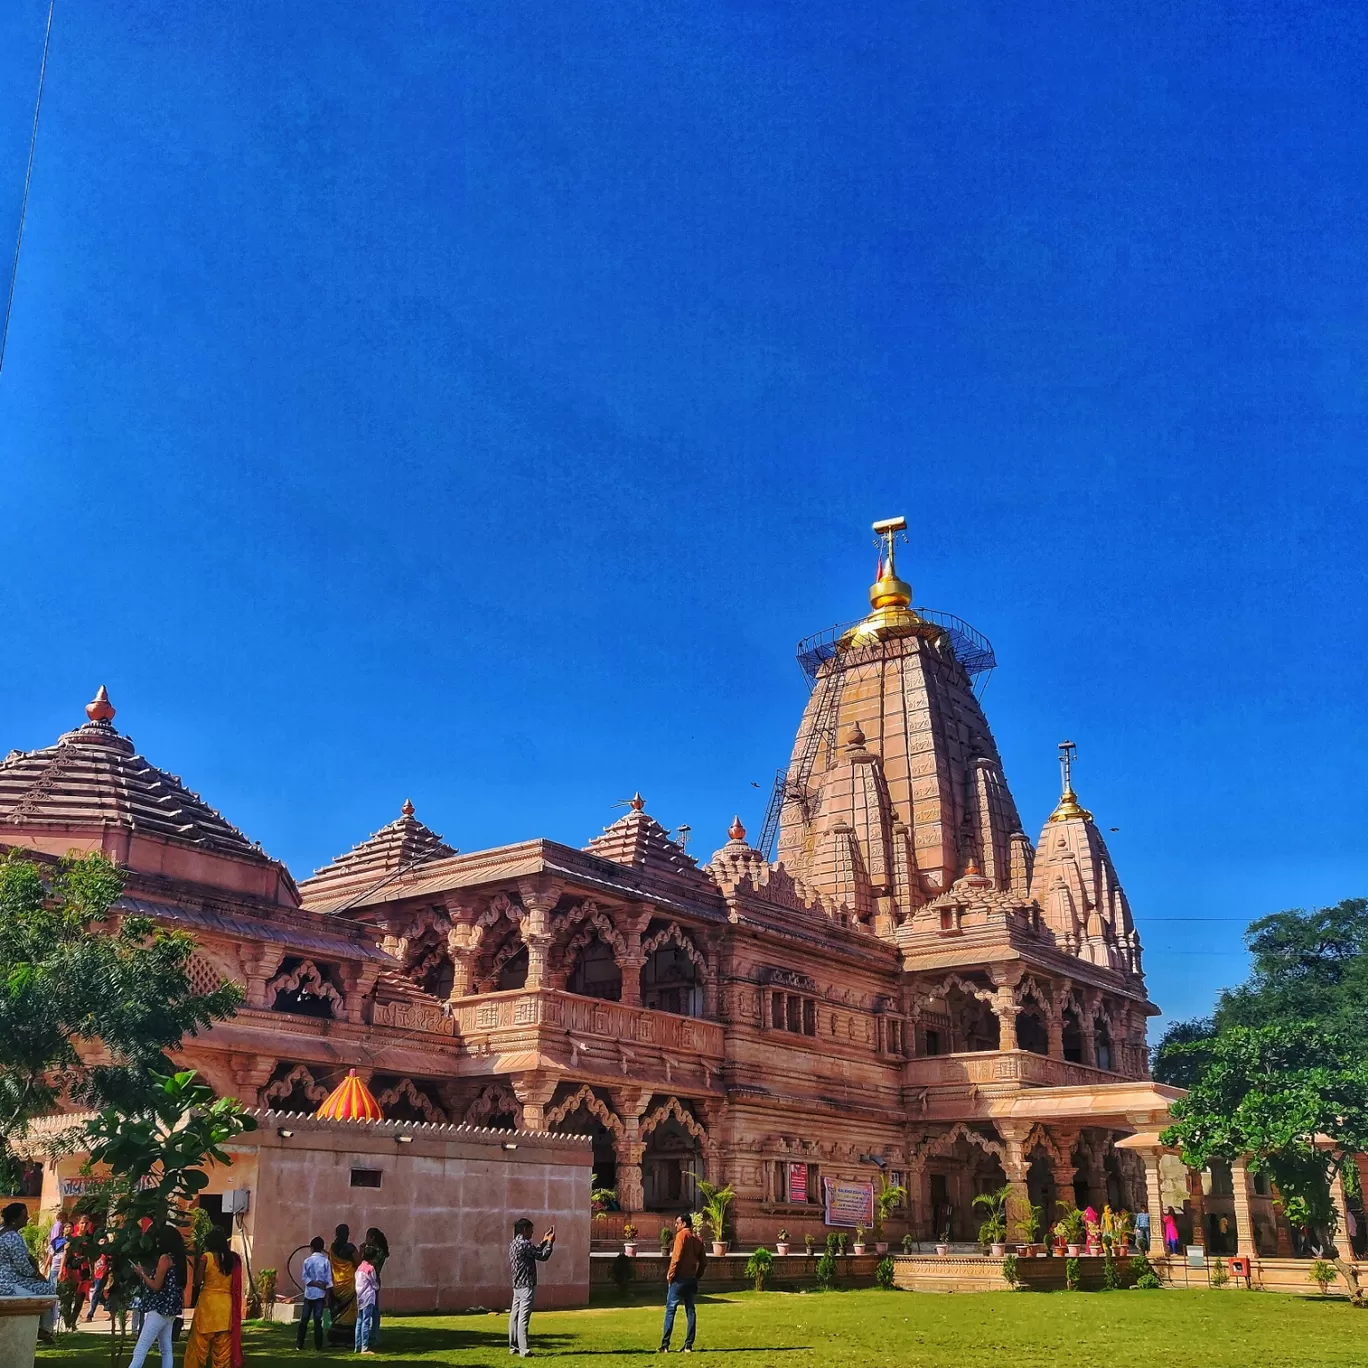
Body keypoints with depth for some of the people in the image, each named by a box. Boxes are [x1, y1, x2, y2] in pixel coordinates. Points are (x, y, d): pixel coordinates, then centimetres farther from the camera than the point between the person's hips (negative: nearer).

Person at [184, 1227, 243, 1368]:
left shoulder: (206, 1257, -5)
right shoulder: (232, 1258, 6)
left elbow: (198, 1282, -6)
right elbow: (235, 1285, 7)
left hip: (208, 1302, -4)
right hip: (226, 1305, 4)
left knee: (199, 1344, 6)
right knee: (223, 1347, 7)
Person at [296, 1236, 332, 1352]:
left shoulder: (307, 1261, -1)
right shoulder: (326, 1261, -3)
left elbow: (305, 1277, -7)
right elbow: (328, 1279, -4)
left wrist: (314, 1283, -7)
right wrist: (328, 1293, 1)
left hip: (309, 1293, 1)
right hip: (320, 1294, -1)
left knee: (304, 1319, 8)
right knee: (318, 1319, 1)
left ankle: (299, 1343, 9)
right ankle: (318, 1344, -1)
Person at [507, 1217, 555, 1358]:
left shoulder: (514, 1244, 13)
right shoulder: (524, 1244, -16)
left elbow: (535, 1253, 24)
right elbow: (543, 1256, -10)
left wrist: (544, 1241, 25)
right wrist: (550, 1242, 2)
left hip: (517, 1286, 10)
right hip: (527, 1286, -10)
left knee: (515, 1316, 11)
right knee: (523, 1318, -9)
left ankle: (513, 1347, 17)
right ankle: (524, 1350, -9)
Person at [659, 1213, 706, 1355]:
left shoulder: (681, 1234, -9)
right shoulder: (698, 1239, 11)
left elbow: (676, 1257, -15)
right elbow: (703, 1261, 11)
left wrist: (670, 1274, -7)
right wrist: (697, 1276, 16)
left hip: (679, 1279, -6)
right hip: (692, 1279, 6)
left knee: (670, 1310, -2)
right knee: (690, 1311, 9)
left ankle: (665, 1345, -4)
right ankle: (688, 1345, 6)